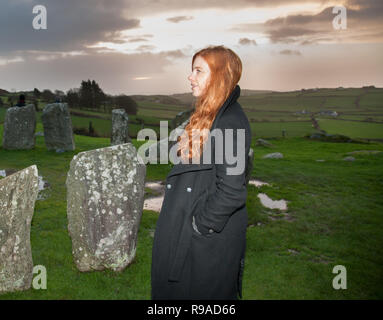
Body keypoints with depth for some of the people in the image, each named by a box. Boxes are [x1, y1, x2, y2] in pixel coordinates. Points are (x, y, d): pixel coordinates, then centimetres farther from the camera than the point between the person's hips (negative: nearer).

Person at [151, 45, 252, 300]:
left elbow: (232, 190, -26)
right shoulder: (208, 116, 10)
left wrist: (202, 224, -16)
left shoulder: (231, 121, -21)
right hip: (189, 230, 9)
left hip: (209, 240, -9)